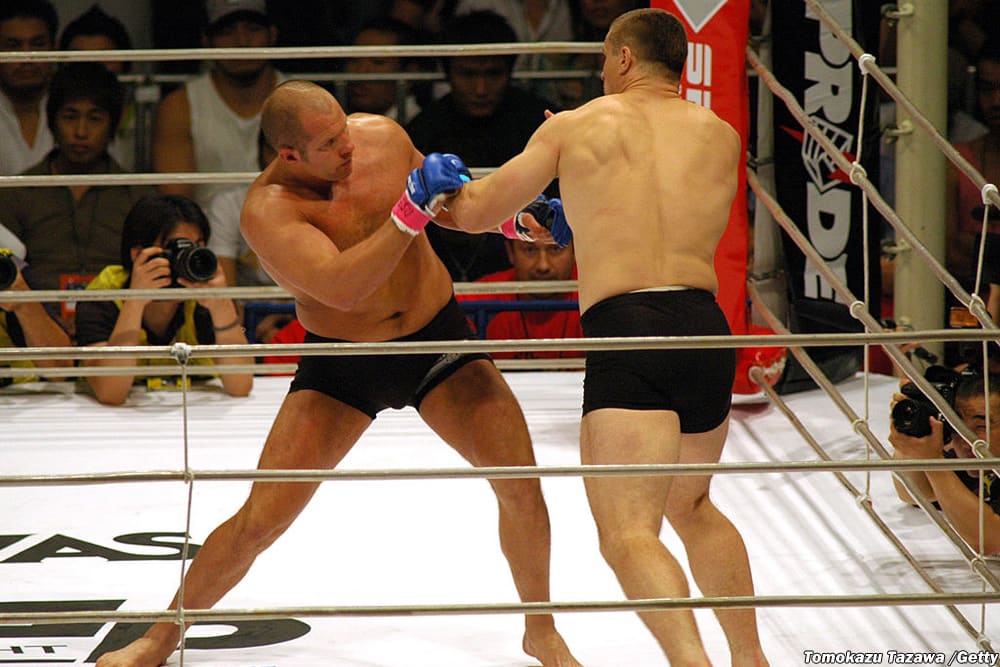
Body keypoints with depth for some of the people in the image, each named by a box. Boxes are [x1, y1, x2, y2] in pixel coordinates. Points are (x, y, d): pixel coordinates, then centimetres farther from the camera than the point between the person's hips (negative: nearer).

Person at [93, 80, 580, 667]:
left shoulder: (384, 135, -11)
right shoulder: (268, 209, -25)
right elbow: (341, 287, -37)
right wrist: (407, 217, -43)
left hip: (437, 337, 3)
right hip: (342, 363, -3)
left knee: (522, 485, -10)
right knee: (261, 519, -7)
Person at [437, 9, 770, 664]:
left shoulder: (575, 127, 8)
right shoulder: (721, 136, 15)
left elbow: (476, 212, 16)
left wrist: (440, 196, 39)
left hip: (624, 326, -5)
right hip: (705, 325, 5)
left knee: (627, 531, -11)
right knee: (692, 506, 28)